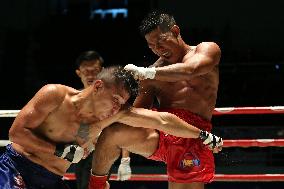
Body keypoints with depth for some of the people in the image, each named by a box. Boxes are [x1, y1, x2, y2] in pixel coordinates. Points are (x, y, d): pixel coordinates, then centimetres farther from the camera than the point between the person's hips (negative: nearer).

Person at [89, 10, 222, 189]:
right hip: (159, 133, 3)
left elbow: (190, 70, -14)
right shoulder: (154, 72, 19)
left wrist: (146, 73, -18)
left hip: (193, 136, -3)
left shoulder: (208, 50, 9)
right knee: (111, 132, -23)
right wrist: (125, 157, 11)